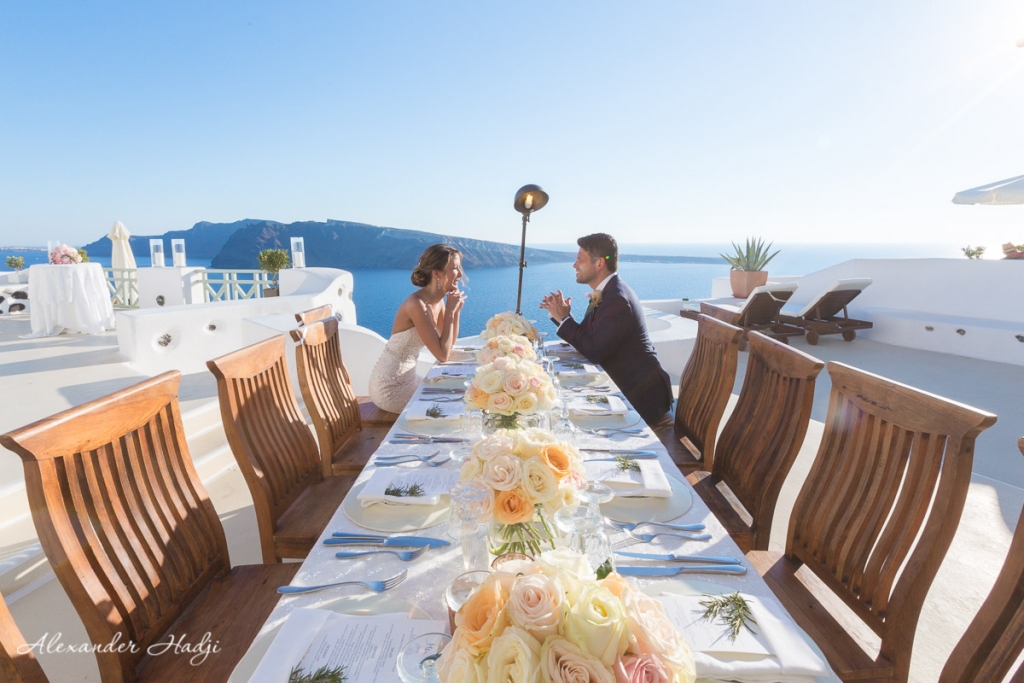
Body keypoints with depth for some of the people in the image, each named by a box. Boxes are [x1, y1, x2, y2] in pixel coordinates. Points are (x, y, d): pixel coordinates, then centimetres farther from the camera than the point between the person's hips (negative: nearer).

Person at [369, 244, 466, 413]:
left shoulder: (438, 300, 0)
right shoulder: (417, 304, -25)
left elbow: (449, 344, 7)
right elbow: (443, 355, -25)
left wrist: (456, 311, -6)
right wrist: (450, 311, -19)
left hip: (405, 378, 8)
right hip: (391, 386, -8)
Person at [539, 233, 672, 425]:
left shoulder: (618, 299, -24)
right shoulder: (606, 292, 5)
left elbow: (593, 352, -25)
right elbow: (585, 336, 8)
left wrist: (563, 318, -15)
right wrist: (561, 314, -4)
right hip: (624, 385, 8)